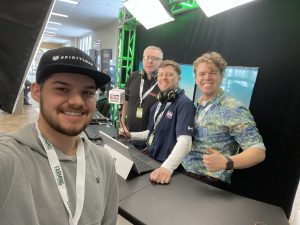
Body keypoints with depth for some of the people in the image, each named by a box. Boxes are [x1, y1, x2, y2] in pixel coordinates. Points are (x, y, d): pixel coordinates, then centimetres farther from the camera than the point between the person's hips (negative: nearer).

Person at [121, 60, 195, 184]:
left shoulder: (184, 104, -16)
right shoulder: (157, 104, 10)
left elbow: (184, 141, -28)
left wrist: (167, 167, -41)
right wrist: (131, 135, 7)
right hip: (150, 160, 7)